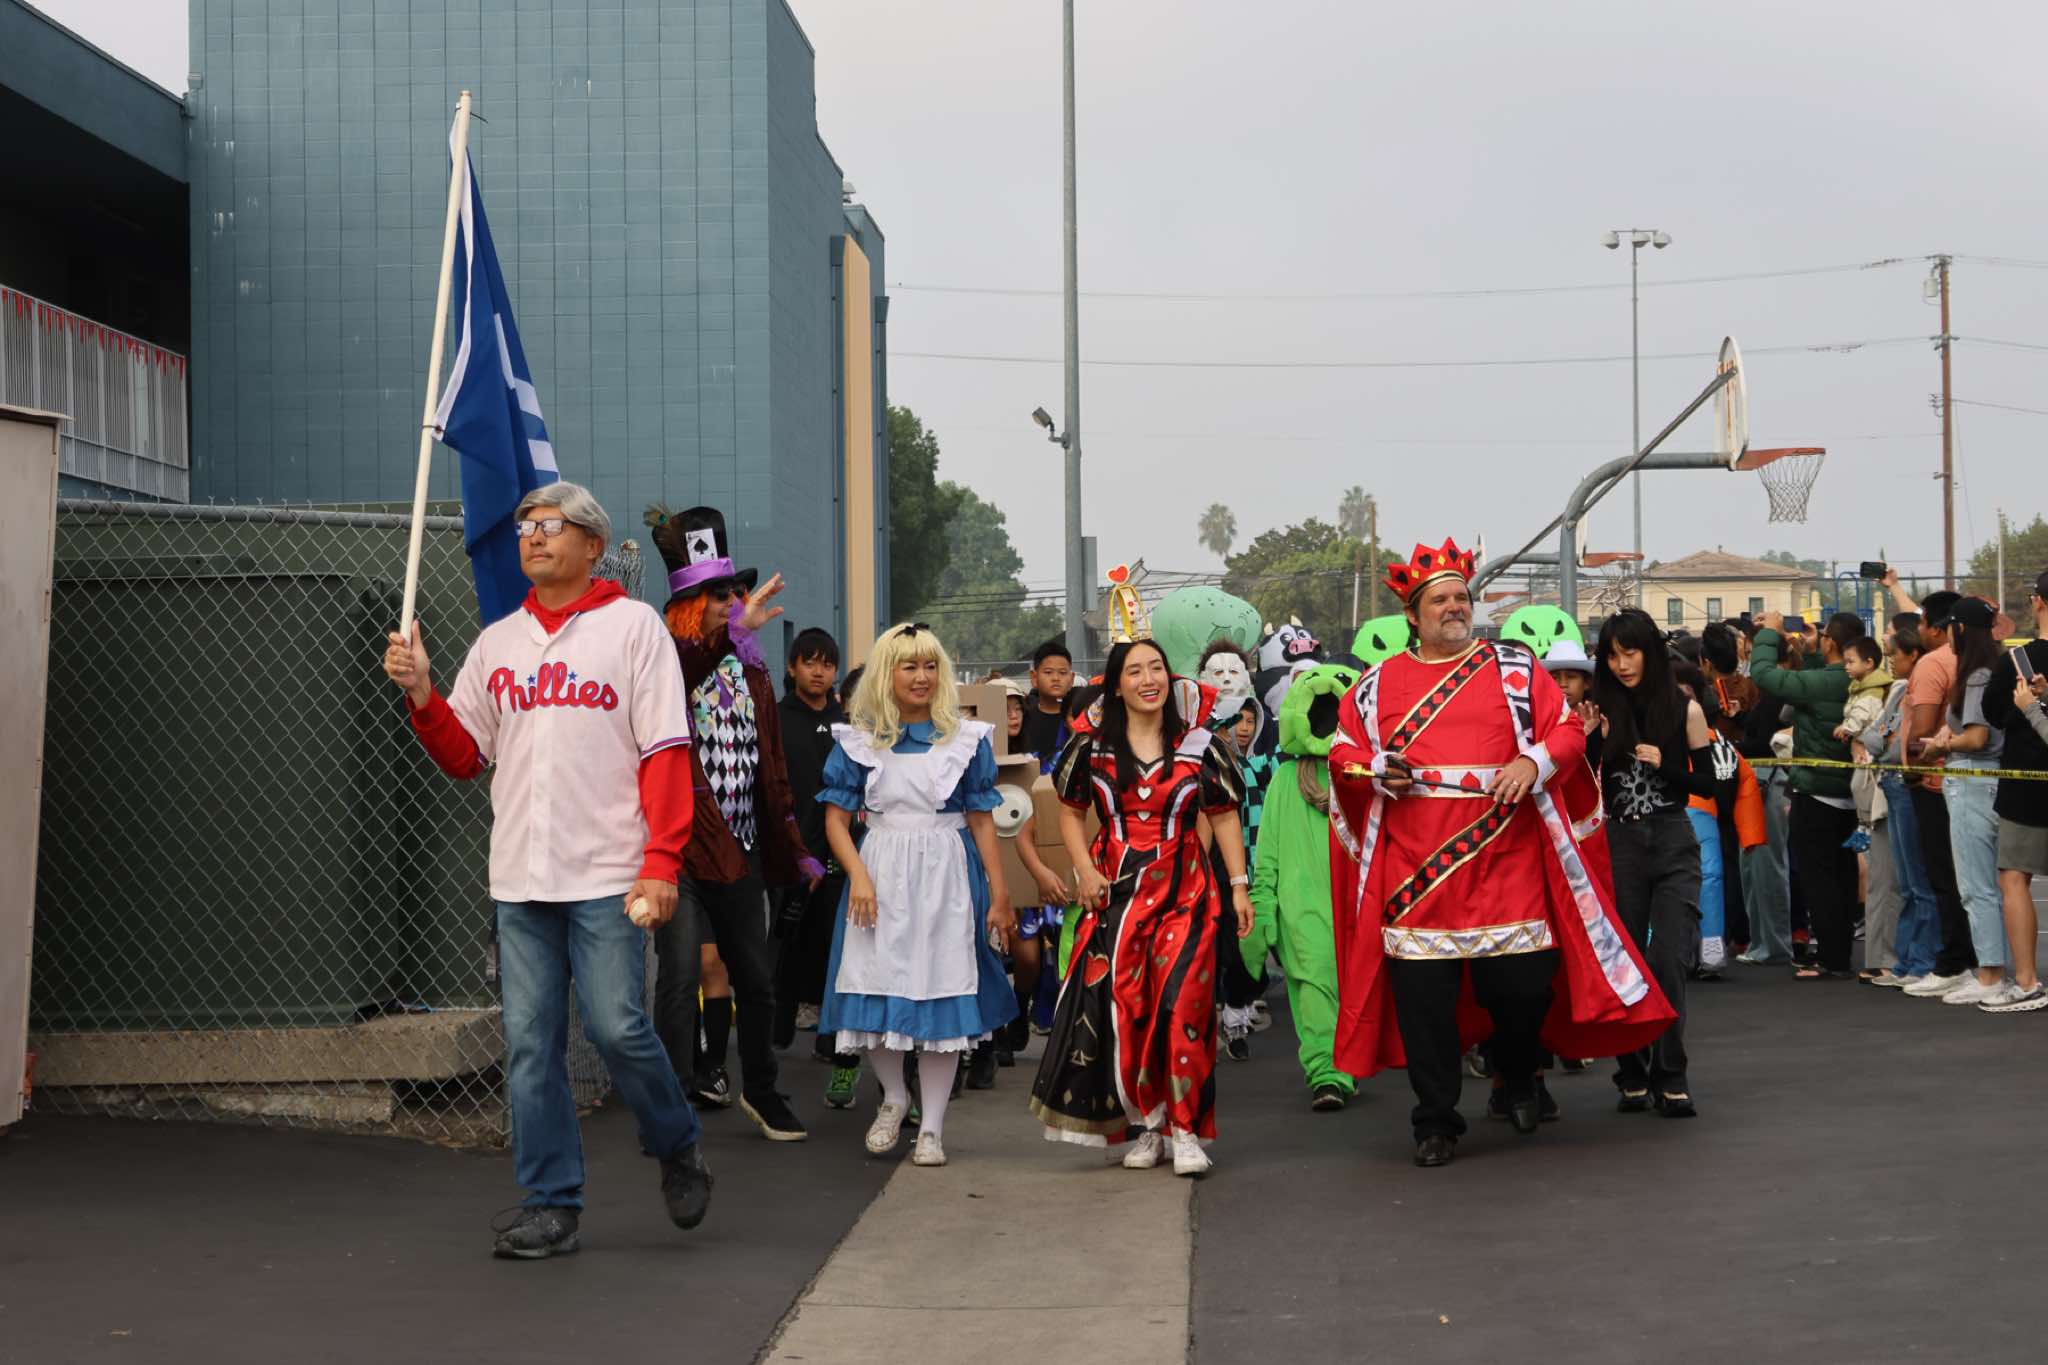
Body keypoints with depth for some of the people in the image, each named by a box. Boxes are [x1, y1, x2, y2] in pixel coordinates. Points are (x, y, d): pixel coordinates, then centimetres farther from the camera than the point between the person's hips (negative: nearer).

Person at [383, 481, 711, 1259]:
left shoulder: (632, 626, 1)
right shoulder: (497, 642, 15)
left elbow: (666, 751, -5)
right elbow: (465, 756, 15)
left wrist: (661, 864, -13)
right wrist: (421, 694, -4)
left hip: (607, 875, -5)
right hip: (520, 876, 5)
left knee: (617, 1027, -8)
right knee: (529, 1043, 3)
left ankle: (678, 1150, 19)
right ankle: (550, 1207, 11)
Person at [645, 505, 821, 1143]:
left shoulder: (751, 671, 13)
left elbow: (772, 767, 17)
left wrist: (795, 851, 17)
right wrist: (732, 632, -45)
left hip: (740, 846, 6)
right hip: (680, 844, -6)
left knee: (756, 976, 13)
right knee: (680, 975, -12)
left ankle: (761, 1089, 31)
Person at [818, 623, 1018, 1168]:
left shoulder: (967, 738, 5)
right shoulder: (858, 741, 4)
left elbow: (982, 822, 6)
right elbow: (837, 820, 2)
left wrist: (999, 895, 3)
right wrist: (859, 876, -13)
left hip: (947, 877, 0)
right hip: (880, 873, 0)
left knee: (941, 997, 0)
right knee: (874, 993, -3)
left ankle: (932, 1127, 10)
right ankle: (894, 1094, 25)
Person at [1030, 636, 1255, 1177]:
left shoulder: (1199, 743, 5)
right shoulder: (1092, 746, 6)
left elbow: (1224, 817, 9)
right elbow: (1070, 812, 14)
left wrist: (1239, 885, 3)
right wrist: (1085, 870, -1)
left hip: (1184, 890, -1)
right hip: (1115, 889, 1)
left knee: (1181, 1004, -11)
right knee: (1119, 1007, -2)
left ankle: (1185, 1131, -4)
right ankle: (1146, 1125, 10)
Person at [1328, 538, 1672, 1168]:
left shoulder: (1516, 669, 11)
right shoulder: (1379, 685, 13)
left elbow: (1567, 731, 8)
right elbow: (1343, 752, 17)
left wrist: (1534, 762, -11)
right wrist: (1374, 771, -4)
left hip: (1505, 865, 0)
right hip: (1416, 872, 1)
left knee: (1523, 984, -1)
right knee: (1423, 995, 0)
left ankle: (1519, 1079, 30)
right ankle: (1435, 1122, 13)